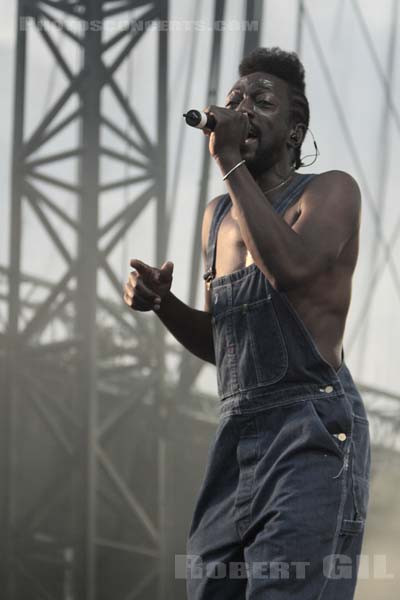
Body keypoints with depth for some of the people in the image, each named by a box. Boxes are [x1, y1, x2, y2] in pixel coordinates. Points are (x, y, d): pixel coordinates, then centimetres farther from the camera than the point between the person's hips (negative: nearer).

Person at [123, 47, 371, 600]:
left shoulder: (330, 191, 1)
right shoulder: (218, 216, 21)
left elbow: (291, 267, -21)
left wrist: (230, 162, -13)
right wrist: (163, 304, 7)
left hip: (313, 433, -7)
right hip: (237, 435, 7)